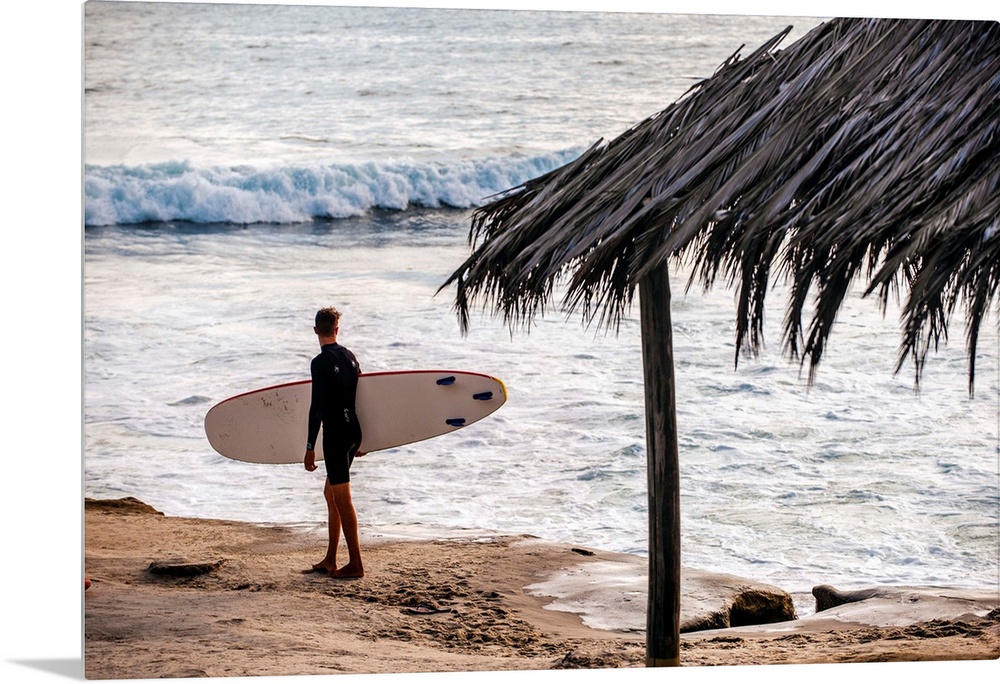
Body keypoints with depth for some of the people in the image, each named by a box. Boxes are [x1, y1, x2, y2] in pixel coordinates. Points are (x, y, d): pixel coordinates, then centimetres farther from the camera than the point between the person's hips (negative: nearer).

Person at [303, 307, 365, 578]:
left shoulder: (321, 362, -14)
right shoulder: (350, 357, 10)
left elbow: (317, 407, -17)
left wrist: (310, 447, -14)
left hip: (336, 434, -8)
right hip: (353, 431, 8)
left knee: (342, 499, -4)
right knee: (331, 493, 17)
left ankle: (356, 563, -3)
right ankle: (330, 560, 20)